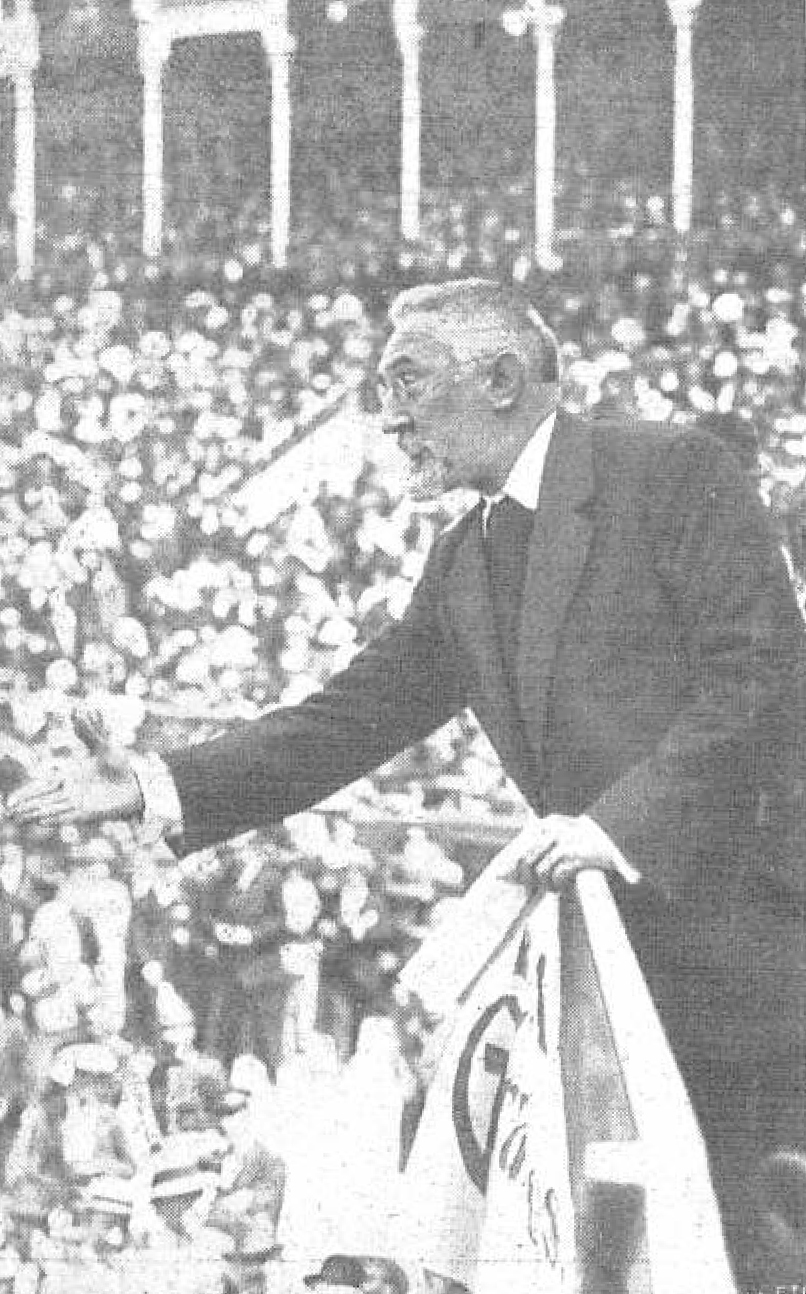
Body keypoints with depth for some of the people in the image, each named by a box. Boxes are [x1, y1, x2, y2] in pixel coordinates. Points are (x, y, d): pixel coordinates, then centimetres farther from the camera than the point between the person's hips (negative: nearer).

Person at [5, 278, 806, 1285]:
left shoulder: (674, 473, -7)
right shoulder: (462, 565, 16)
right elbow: (354, 717, 14)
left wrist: (622, 821, -21)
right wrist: (158, 789, 5)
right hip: (620, 960, 7)